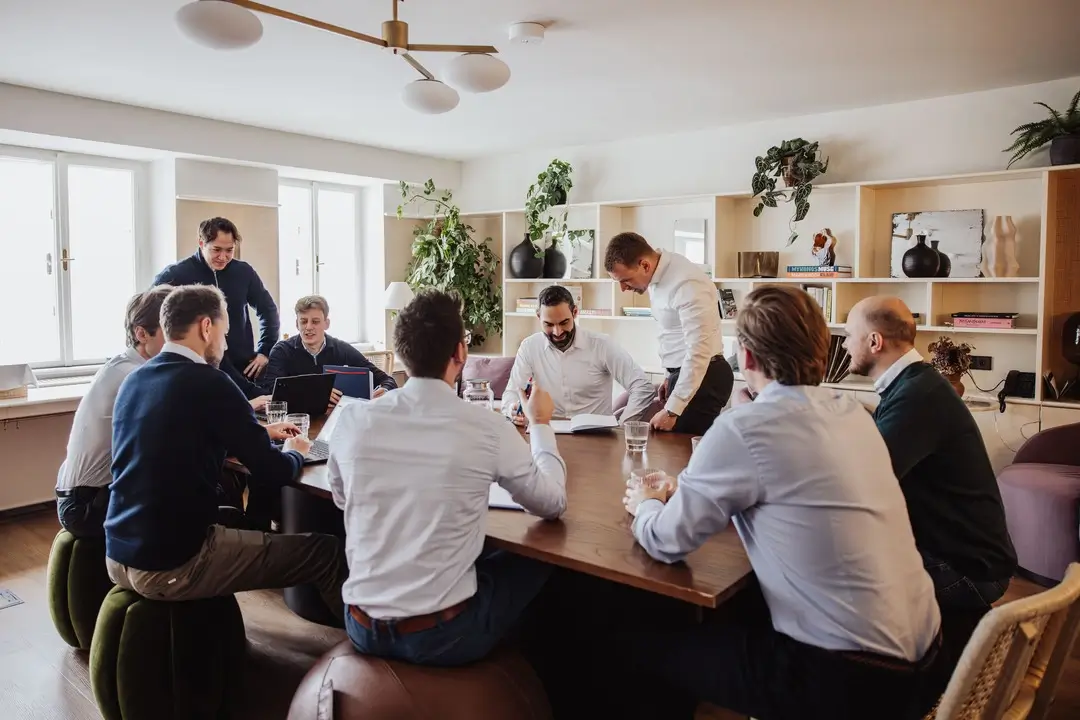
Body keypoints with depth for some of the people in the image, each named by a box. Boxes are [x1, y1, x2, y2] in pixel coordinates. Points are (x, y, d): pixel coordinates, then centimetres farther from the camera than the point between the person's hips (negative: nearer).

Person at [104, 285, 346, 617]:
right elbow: (275, 472, -12)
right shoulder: (208, 382, -17)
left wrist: (260, 433, 24)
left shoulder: (133, 380, 7)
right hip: (172, 565, -9)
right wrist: (295, 452, 10)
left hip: (119, 555, 9)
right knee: (326, 551, -4)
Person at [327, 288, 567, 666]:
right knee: (536, 561, 21)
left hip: (363, 629, 4)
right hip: (444, 635, -4)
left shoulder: (353, 419, -7)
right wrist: (540, 424, 16)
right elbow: (553, 504, 2)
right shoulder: (488, 428, -15)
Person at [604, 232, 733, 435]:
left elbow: (699, 352, -27)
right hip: (684, 373, 9)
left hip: (701, 376, -9)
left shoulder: (687, 284, -24)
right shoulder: (658, 274, 4)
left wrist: (671, 410, -27)